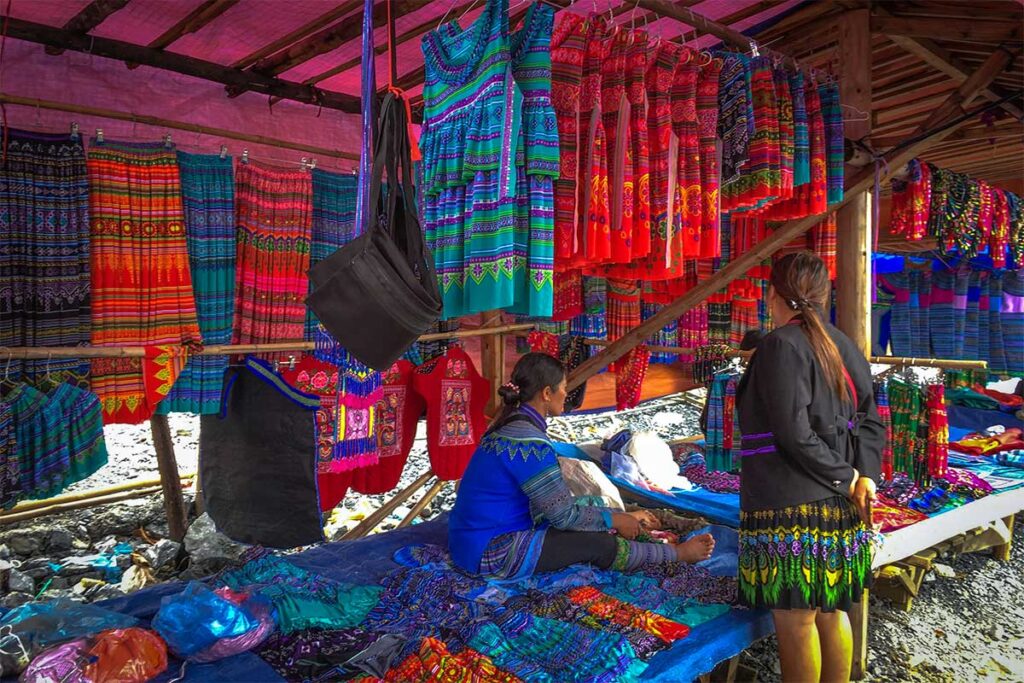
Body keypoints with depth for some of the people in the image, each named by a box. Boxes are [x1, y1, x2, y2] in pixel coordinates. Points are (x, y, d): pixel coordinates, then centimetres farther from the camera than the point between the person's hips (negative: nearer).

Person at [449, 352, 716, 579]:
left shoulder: (511, 425, 6)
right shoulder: (529, 442, -24)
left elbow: (556, 501, 10)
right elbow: (564, 514, -19)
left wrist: (624, 516, 11)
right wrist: (614, 520, -2)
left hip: (477, 536, 9)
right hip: (491, 553, -9)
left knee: (592, 529, 11)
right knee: (601, 544, -4)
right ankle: (677, 553, 13)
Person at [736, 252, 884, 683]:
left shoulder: (781, 345, -14)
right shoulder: (842, 345, 10)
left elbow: (793, 432, -20)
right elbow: (870, 419, 10)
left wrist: (843, 475, -9)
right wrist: (865, 474, -1)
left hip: (791, 506, -8)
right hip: (838, 505, 9)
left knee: (795, 621, 4)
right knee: (831, 613, 20)